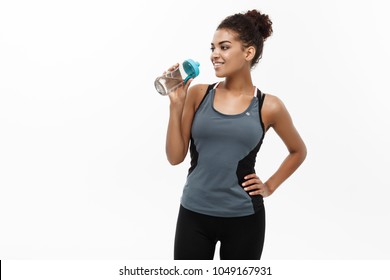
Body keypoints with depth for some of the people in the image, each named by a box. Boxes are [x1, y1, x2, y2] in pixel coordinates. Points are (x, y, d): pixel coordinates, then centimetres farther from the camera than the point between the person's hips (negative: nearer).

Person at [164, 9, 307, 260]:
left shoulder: (269, 107, -3)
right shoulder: (197, 95, -1)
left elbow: (298, 151, 14)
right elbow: (175, 157, -2)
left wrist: (270, 186, 4)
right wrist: (176, 105, -9)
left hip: (244, 218, -1)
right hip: (194, 214, 1)